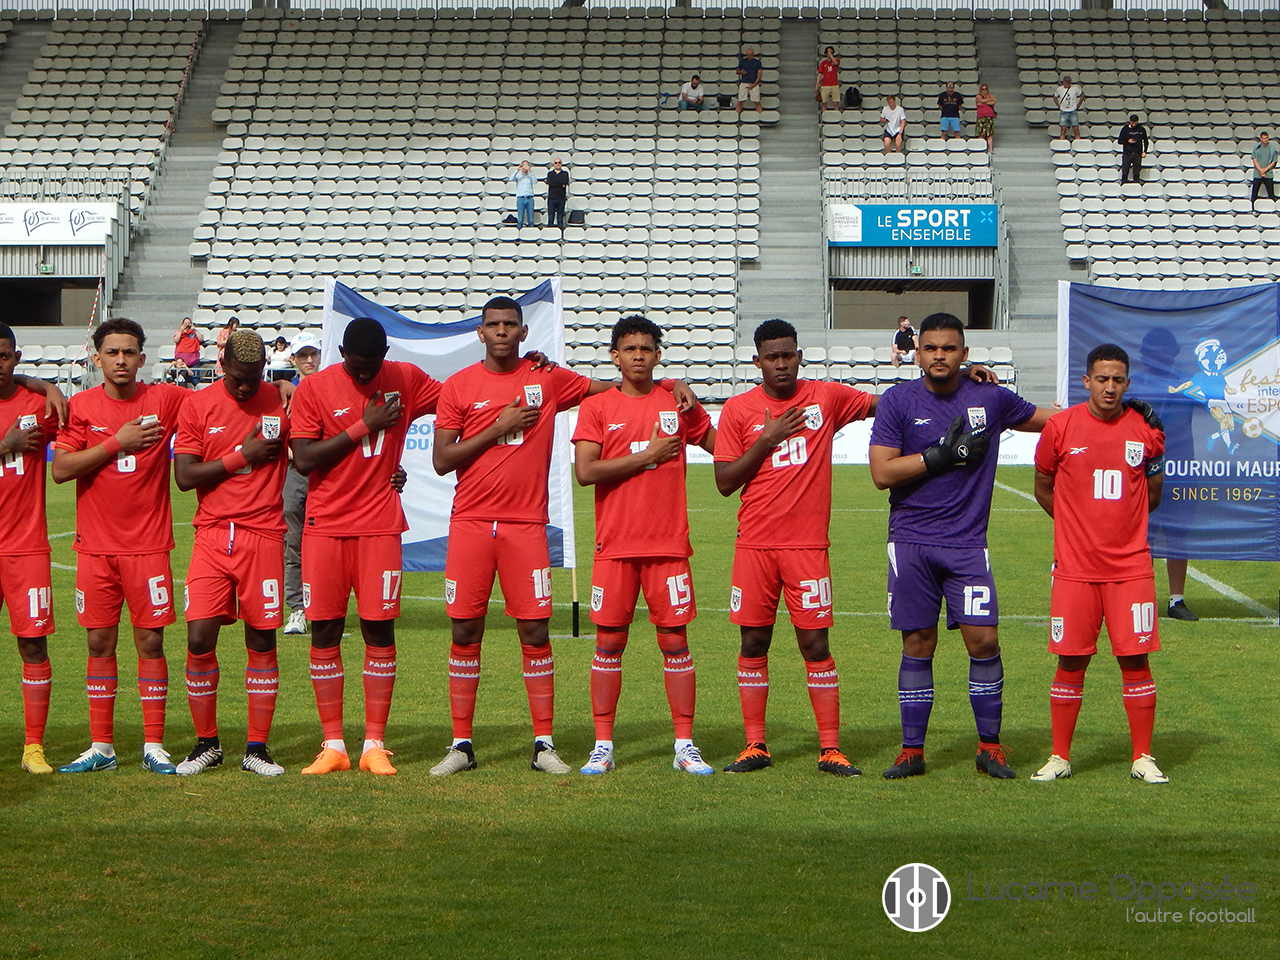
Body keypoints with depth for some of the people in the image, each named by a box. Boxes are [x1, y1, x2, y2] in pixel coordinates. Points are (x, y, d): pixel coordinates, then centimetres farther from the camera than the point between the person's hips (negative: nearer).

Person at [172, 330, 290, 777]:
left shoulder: (283, 403, 2)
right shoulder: (198, 406, 2)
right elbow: (185, 476, -3)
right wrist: (241, 456, -9)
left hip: (264, 536, 0)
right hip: (212, 536, 0)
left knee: (262, 640, 3)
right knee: (199, 639, -5)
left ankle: (257, 748, 12)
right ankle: (206, 743, 12)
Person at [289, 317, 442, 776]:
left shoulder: (406, 380, 4)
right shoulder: (314, 387, -3)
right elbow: (303, 460, -10)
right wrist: (363, 426, -12)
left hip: (380, 526, 1)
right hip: (325, 526, -1)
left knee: (379, 630, -2)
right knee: (325, 631, 1)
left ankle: (374, 745, 4)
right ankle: (333, 745, 7)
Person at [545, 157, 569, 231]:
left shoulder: (565, 173, 10)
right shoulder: (550, 173, 11)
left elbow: (565, 184, -5)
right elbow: (549, 183, -6)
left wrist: (555, 184, -10)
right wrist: (561, 185, -9)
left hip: (561, 198, 0)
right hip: (552, 197, 0)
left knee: (560, 218, 0)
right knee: (551, 217, -2)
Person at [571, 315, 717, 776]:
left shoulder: (678, 403, 8)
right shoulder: (596, 407, 3)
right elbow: (585, 471, -9)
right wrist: (647, 455, -9)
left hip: (669, 543, 1)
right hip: (616, 544, -1)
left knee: (675, 639, 1)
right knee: (609, 640, 1)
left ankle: (685, 746, 6)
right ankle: (603, 745, 9)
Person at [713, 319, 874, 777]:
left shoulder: (826, 397, 4)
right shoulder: (738, 409, 3)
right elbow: (724, 482, 1)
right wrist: (765, 441, -10)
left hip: (808, 545, -1)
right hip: (755, 545, 1)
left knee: (815, 643, -2)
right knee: (754, 641, 4)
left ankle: (830, 749, 1)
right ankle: (755, 746, 11)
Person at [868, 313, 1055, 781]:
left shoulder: (991, 399, 5)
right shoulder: (898, 401, 0)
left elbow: (1054, 419, 22)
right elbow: (882, 473, -8)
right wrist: (943, 454, -13)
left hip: (967, 541, 1)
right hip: (911, 542, -1)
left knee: (983, 640, -6)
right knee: (918, 644, 3)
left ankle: (990, 745, 8)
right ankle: (912, 750, 13)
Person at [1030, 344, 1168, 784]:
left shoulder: (1146, 430, 3)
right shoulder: (1060, 426, -1)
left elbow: (1151, 497, 14)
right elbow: (1043, 488, 12)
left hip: (1131, 565, 1)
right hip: (1075, 567, -1)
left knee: (1135, 660, 0)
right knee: (1070, 662, 3)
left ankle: (1143, 758, 10)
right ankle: (1060, 757, 13)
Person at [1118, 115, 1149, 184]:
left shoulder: (1141, 129, 3)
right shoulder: (1125, 129, 1)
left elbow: (1145, 141, 13)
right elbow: (1119, 141, 4)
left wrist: (1144, 151, 2)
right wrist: (1127, 141, -14)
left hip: (1137, 154, 0)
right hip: (1127, 154, 0)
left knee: (1136, 173, 1)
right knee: (1125, 173, -2)